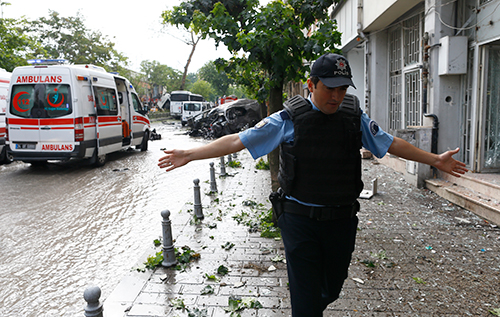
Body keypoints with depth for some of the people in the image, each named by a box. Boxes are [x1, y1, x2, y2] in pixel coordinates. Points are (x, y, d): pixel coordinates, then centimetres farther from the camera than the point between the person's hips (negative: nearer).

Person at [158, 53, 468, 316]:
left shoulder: (356, 118, 2)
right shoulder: (289, 119, -8)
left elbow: (392, 143, 14)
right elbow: (238, 140, -8)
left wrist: (436, 159, 16)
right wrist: (190, 155, -11)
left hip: (342, 220, 4)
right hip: (301, 220, -3)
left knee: (332, 287, 21)